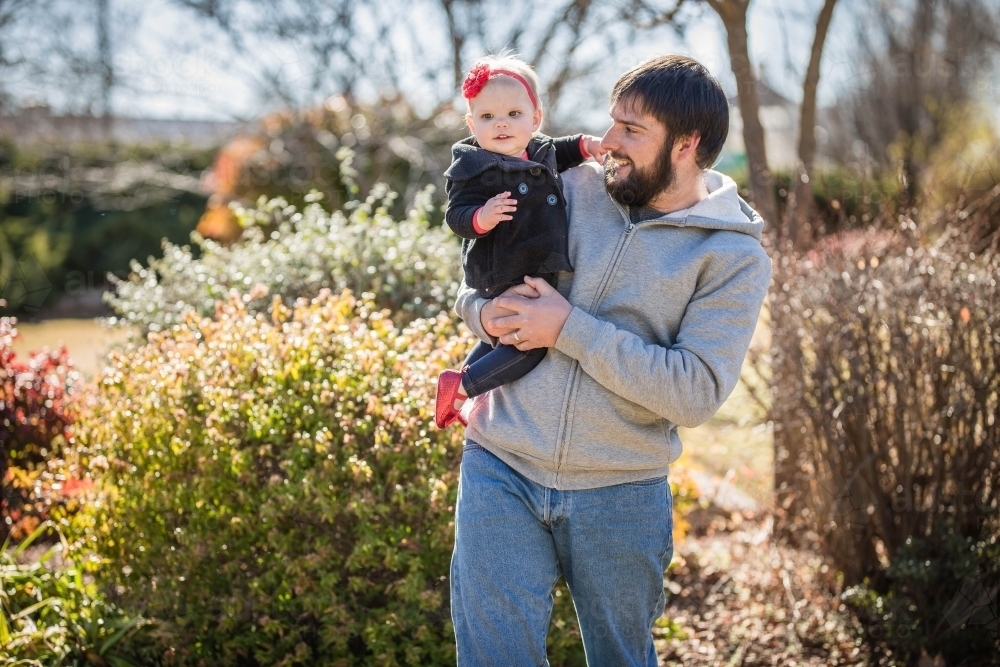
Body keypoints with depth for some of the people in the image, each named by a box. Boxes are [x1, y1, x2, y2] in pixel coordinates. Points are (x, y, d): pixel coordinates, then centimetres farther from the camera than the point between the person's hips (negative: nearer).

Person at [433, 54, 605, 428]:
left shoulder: (539, 150, 5)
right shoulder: (473, 168, -19)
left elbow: (558, 152, 28)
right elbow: (456, 215, -25)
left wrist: (584, 144, 12)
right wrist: (481, 218, -45)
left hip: (538, 272, 9)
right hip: (506, 279, -9)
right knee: (532, 344, -14)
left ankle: (463, 384, 42)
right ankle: (459, 387, -3)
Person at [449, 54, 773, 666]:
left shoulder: (735, 258, -7)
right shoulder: (573, 189, 3)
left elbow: (696, 393, -18)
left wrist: (570, 329, -19)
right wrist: (486, 314, -10)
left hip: (621, 497, -1)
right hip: (500, 471, 2)